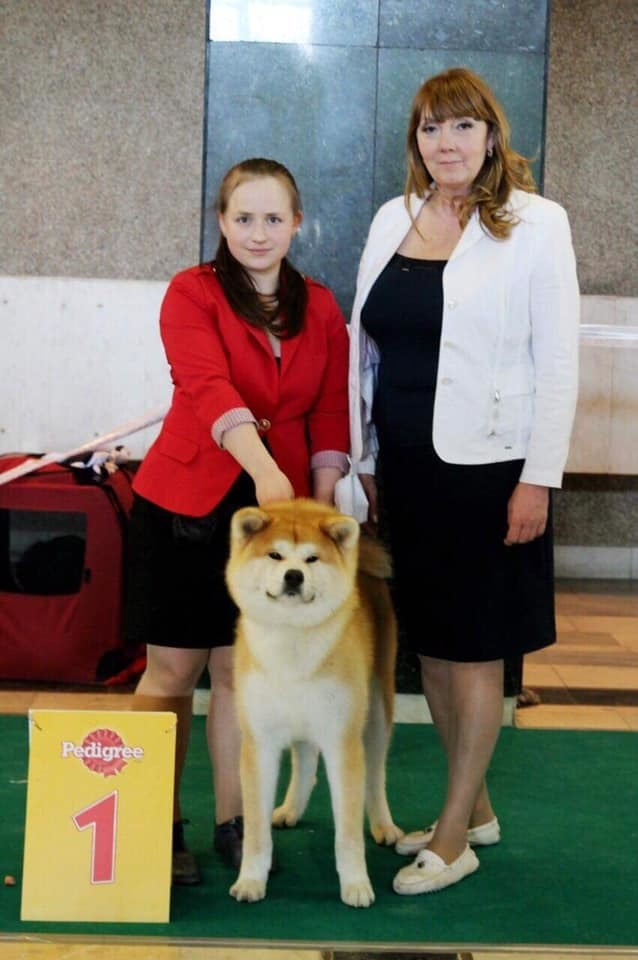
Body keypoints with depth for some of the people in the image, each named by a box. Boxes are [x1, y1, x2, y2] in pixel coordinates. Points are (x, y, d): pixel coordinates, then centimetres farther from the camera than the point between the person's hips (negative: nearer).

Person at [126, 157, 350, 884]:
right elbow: (208, 388, -22)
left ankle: (233, 823, 20)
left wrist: (321, 510, -2)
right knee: (173, 669, 2)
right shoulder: (192, 293, -7)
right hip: (187, 502, -3)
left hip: (280, 505, 3)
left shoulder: (321, 309, 7)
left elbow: (331, 415, 7)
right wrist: (264, 469, -36)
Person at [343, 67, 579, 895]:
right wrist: (362, 460, 11)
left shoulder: (534, 223, -6)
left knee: (474, 652, 4)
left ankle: (453, 838, 14)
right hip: (407, 468, 6)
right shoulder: (393, 219, 8)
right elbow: (364, 346, 12)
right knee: (429, 647, 13)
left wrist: (538, 480, -12)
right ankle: (476, 808, 30)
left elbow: (558, 361, -8)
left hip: (486, 467, -5)